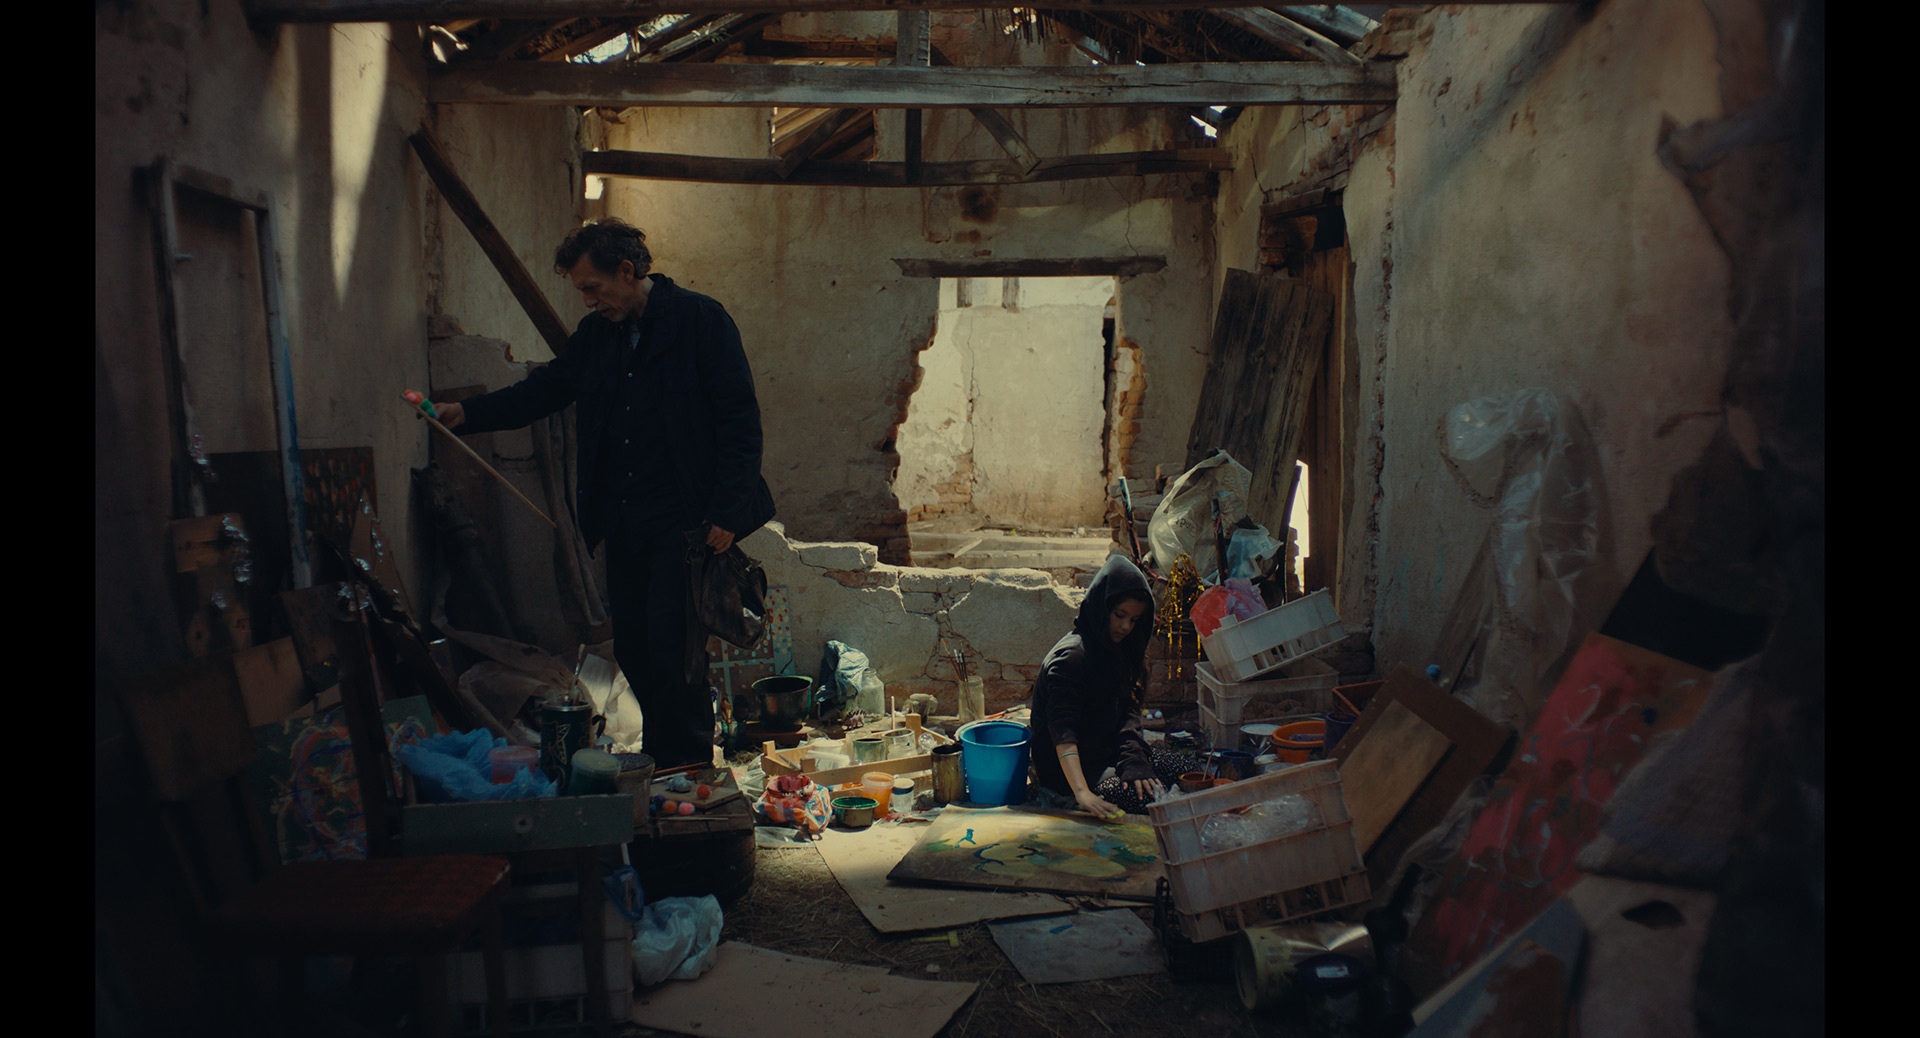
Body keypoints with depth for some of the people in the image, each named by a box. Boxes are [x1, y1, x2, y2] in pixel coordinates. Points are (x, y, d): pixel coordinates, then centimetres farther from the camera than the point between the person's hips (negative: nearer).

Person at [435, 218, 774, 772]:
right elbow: (544, 389, 19)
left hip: (685, 520, -7)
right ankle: (657, 760, 25)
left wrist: (726, 512, -15)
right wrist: (467, 413, 4)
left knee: (672, 649, -7)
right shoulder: (596, 333, 13)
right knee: (633, 648, 10)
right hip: (623, 521, 7)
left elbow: (740, 419, -10)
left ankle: (690, 769, 8)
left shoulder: (700, 320, -7)